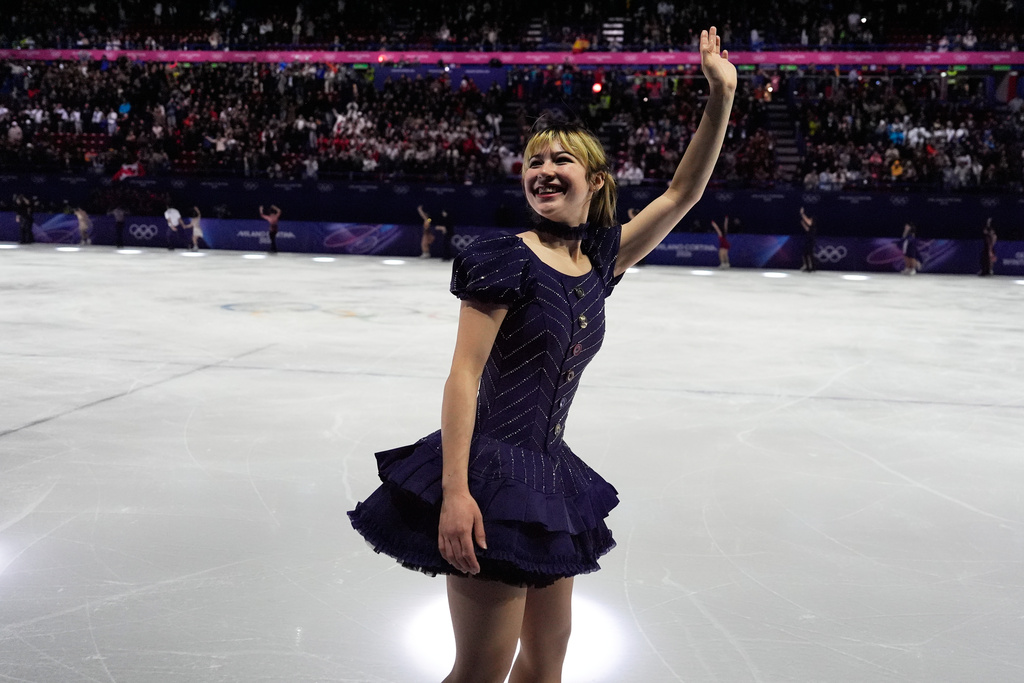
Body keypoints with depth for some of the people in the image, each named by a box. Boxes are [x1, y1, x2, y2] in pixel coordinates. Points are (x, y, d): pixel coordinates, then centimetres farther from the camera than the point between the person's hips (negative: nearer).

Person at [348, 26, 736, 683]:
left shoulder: (600, 262, 7)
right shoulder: (507, 259, -11)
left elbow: (684, 193, 10)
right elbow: (465, 375, -16)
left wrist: (722, 97, 2)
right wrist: (454, 491, -23)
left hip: (550, 475, 7)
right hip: (492, 471, -7)